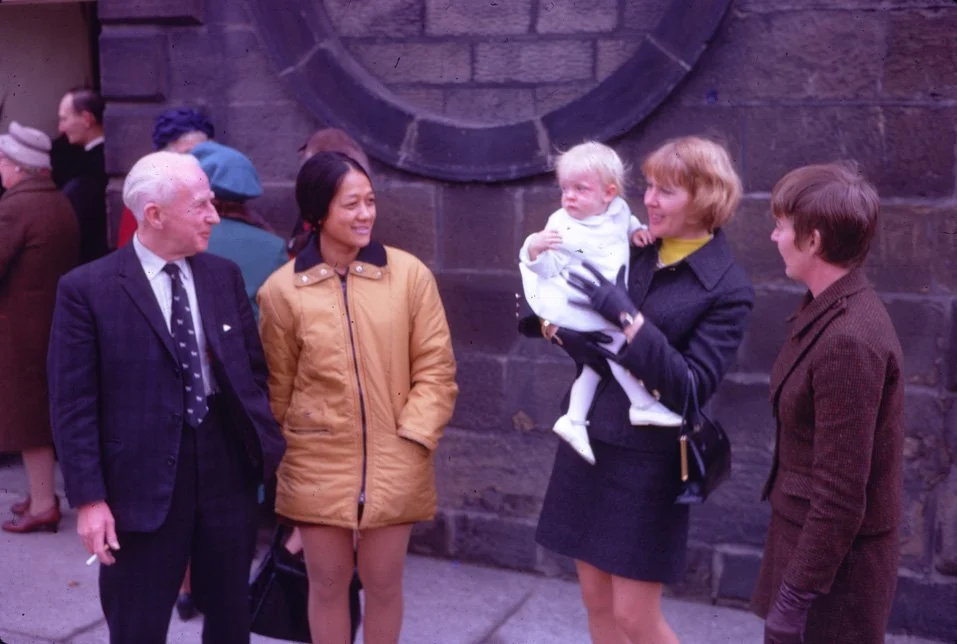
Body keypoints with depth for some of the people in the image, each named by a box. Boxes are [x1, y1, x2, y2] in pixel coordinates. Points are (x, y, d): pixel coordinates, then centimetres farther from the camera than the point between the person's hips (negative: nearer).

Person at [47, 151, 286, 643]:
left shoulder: (225, 276, 5)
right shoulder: (87, 289, -9)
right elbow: (73, 404, -9)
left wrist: (269, 444, 0)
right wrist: (89, 498, -13)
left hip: (228, 472, 4)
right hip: (142, 483, -4)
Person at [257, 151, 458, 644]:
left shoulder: (410, 274, -6)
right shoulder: (282, 289, -5)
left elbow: (436, 368, -2)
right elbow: (277, 385, 5)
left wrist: (412, 439, -10)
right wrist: (284, 455, 7)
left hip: (393, 465, 0)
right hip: (318, 466, 0)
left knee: (383, 583, 14)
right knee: (327, 583, 13)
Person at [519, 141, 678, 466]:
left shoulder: (618, 209, -2)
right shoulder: (562, 225, -19)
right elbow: (546, 268, -20)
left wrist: (638, 231, 2)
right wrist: (535, 248, -40)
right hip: (580, 303, -7)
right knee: (616, 336, -18)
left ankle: (574, 418, 23)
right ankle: (642, 404, -6)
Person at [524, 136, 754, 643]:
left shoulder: (728, 289, -12)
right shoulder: (635, 250, 4)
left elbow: (692, 387, -19)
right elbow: (598, 348, 6)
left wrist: (630, 320, -25)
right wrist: (556, 324, -14)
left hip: (648, 461, -5)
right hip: (587, 439, 6)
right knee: (597, 601, 15)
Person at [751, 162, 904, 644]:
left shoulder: (848, 341, -26)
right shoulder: (830, 310, 4)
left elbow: (840, 492, -24)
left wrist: (798, 593, -19)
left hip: (835, 559, -9)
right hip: (804, 532, 9)